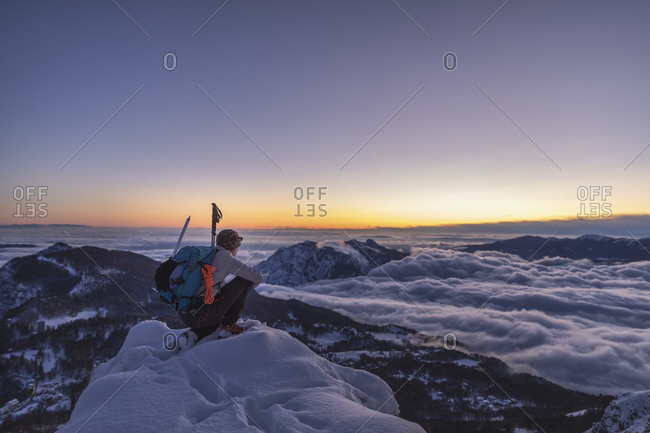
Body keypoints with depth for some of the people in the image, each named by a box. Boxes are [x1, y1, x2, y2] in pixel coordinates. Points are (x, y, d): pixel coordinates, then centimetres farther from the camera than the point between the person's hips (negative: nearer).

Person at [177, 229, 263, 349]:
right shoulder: (225, 257, -6)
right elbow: (257, 276, -1)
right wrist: (243, 290, 20)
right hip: (200, 315, -8)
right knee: (245, 279, 1)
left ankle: (193, 335, 11)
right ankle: (227, 325, 7)